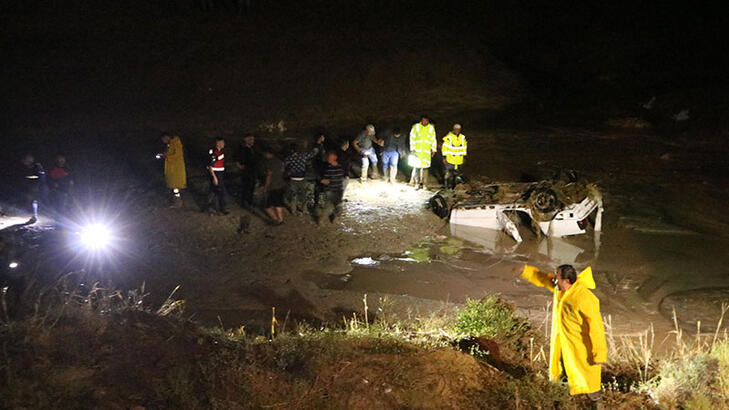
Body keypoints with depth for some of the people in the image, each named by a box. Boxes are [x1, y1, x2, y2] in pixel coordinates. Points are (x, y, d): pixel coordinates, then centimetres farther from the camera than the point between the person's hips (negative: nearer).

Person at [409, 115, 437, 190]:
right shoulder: (416, 127, -2)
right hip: (417, 150, -1)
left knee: (425, 167, 1)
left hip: (427, 151, 1)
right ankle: (416, 182, 6)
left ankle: (423, 183, 9)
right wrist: (412, 148, -3)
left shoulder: (431, 128, 3)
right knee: (417, 166, -5)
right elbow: (412, 138, 1)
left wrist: (434, 149, 8)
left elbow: (433, 139, 10)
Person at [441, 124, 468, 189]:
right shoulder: (448, 137, -9)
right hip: (450, 160, -4)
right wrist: (444, 157, -8)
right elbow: (444, 147, -6)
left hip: (459, 161, 4)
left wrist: (464, 157, 16)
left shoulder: (462, 137, 6)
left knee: (456, 174, 11)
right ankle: (448, 187, 10)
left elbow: (464, 148, 16)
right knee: (449, 174, -2)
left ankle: (453, 186, 26)